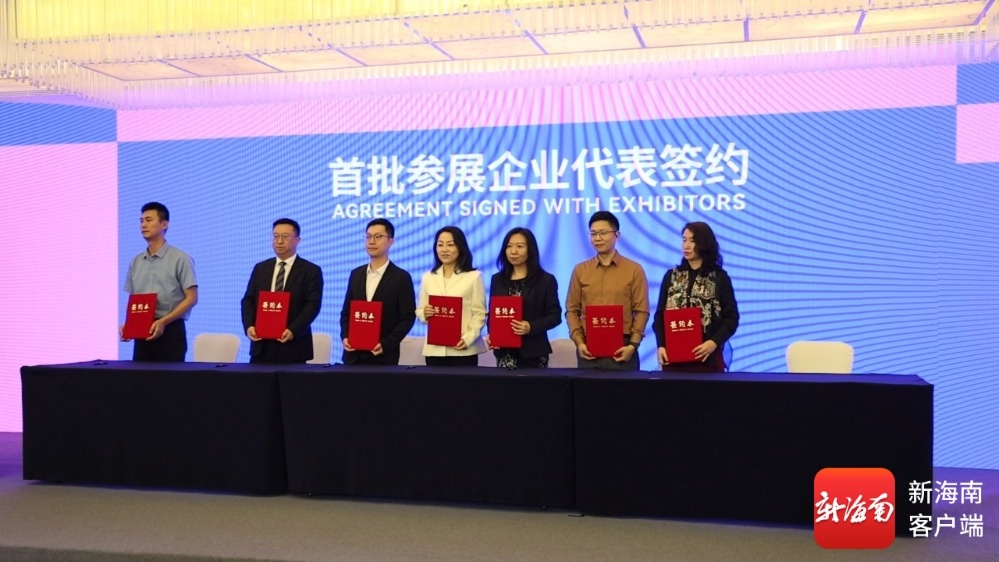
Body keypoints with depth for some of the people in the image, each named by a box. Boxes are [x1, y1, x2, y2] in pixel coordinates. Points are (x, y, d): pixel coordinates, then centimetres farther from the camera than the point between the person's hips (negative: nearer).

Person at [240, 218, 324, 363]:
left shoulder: (311, 270, 1)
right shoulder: (260, 268, 15)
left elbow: (313, 305, -8)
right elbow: (248, 300, 12)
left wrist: (293, 330, -21)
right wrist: (249, 326, -7)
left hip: (293, 346, -3)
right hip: (262, 345, 4)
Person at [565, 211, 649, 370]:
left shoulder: (634, 270, 4)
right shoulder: (580, 270, 10)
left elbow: (641, 311, 1)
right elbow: (572, 310, 8)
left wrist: (633, 345, -9)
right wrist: (579, 342, -5)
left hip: (622, 349, -2)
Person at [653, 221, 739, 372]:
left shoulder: (720, 278, 4)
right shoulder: (671, 276, 10)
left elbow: (731, 318, 1)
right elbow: (660, 315, 8)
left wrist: (714, 342, -15)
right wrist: (661, 345, -7)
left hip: (707, 357, -2)